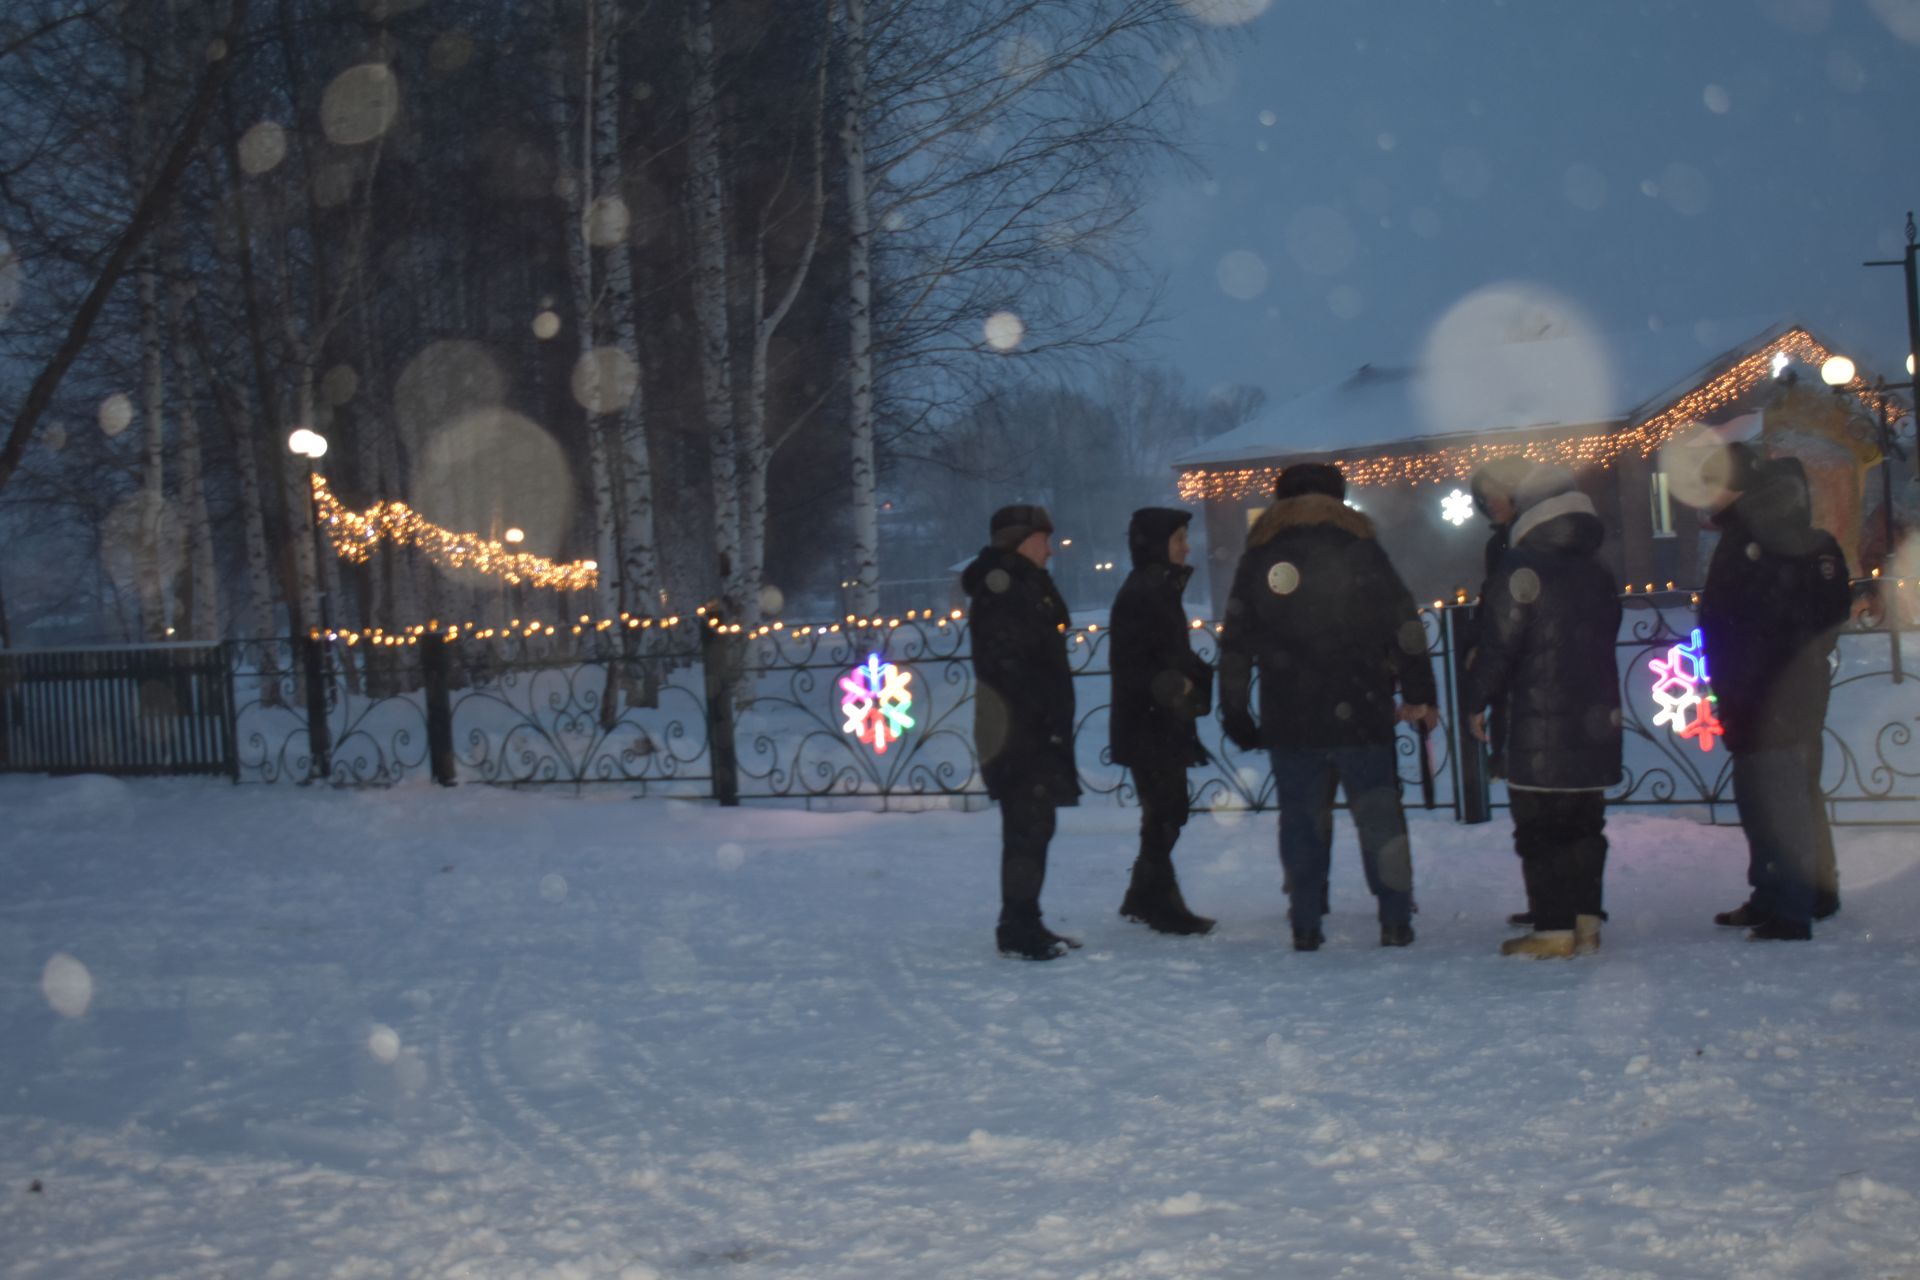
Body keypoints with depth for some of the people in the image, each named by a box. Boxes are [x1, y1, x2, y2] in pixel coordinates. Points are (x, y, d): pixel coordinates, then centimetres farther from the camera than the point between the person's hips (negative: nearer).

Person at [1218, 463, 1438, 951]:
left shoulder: (1257, 558, 7)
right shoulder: (1362, 549, 3)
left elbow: (1235, 645, 6)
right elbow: (1405, 627, -1)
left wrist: (1235, 715, 11)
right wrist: (1419, 694, 4)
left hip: (1289, 721, 1)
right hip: (1360, 713, -1)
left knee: (1302, 818, 8)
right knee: (1379, 815, 6)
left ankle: (1305, 926, 7)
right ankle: (1395, 921, 5)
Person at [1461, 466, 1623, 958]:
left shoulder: (1522, 569, -12)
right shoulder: (1600, 575, 12)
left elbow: (1498, 644, -13)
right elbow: (1605, 642, 18)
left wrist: (1475, 701, -3)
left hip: (1540, 723, -7)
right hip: (1595, 720, 7)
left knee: (1540, 829, -2)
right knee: (1584, 824, 14)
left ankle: (1553, 930, -2)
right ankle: (1586, 922, 17)